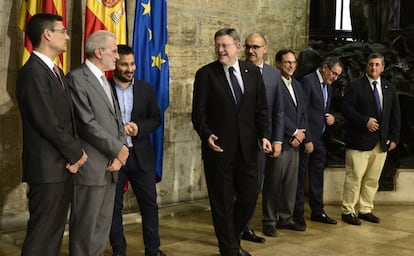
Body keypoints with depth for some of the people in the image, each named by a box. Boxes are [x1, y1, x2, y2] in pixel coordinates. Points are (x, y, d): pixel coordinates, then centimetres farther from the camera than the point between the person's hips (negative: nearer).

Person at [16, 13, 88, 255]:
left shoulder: (56, 71, 15)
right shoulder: (33, 72, -15)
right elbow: (47, 123, -20)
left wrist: (74, 152, -2)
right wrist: (76, 153, -10)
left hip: (63, 165, 9)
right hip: (48, 167, -9)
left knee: (55, 231, 14)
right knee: (42, 233, -3)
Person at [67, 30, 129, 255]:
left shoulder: (104, 81, 18)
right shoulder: (77, 78, -10)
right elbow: (87, 124, -17)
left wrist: (118, 154, -1)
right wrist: (118, 149, -10)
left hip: (110, 166, 8)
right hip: (91, 167, -8)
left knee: (103, 225, 13)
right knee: (85, 226, 0)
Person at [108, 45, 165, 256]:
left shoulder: (146, 89, 7)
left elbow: (156, 119, 7)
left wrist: (138, 127, -12)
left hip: (141, 155, 3)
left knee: (150, 203, 6)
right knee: (114, 206, 7)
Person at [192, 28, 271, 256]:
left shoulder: (253, 72, 6)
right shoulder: (206, 74, -4)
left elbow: (261, 108, 8)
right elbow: (198, 113, -5)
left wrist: (263, 135, -3)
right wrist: (206, 135, -20)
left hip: (247, 148, 3)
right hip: (219, 148, -3)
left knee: (249, 197, 9)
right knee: (222, 203, 6)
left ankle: (232, 237, 34)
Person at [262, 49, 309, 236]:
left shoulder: (297, 85, 18)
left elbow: (302, 114, 17)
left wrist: (301, 136, 4)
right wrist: (294, 132, -9)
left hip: (294, 143, 8)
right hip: (279, 141, -8)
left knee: (291, 184, 10)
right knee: (273, 184, -1)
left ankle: (285, 218, 21)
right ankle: (269, 221, 9)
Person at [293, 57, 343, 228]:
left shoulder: (328, 86, 16)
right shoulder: (307, 81, -11)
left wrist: (332, 118, 3)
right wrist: (306, 139, -19)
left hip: (322, 139, 8)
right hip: (308, 137, -8)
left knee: (317, 176, 14)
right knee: (301, 176, 0)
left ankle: (317, 211, 23)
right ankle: (298, 214, 8)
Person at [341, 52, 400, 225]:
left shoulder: (390, 88, 13)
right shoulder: (356, 86, -1)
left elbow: (395, 115, 13)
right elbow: (347, 108, -9)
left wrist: (394, 138, 5)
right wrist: (365, 121, -18)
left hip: (382, 142, 5)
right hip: (359, 140, -5)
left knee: (372, 179, 9)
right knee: (354, 177, -3)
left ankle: (366, 210, 19)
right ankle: (348, 211, 5)